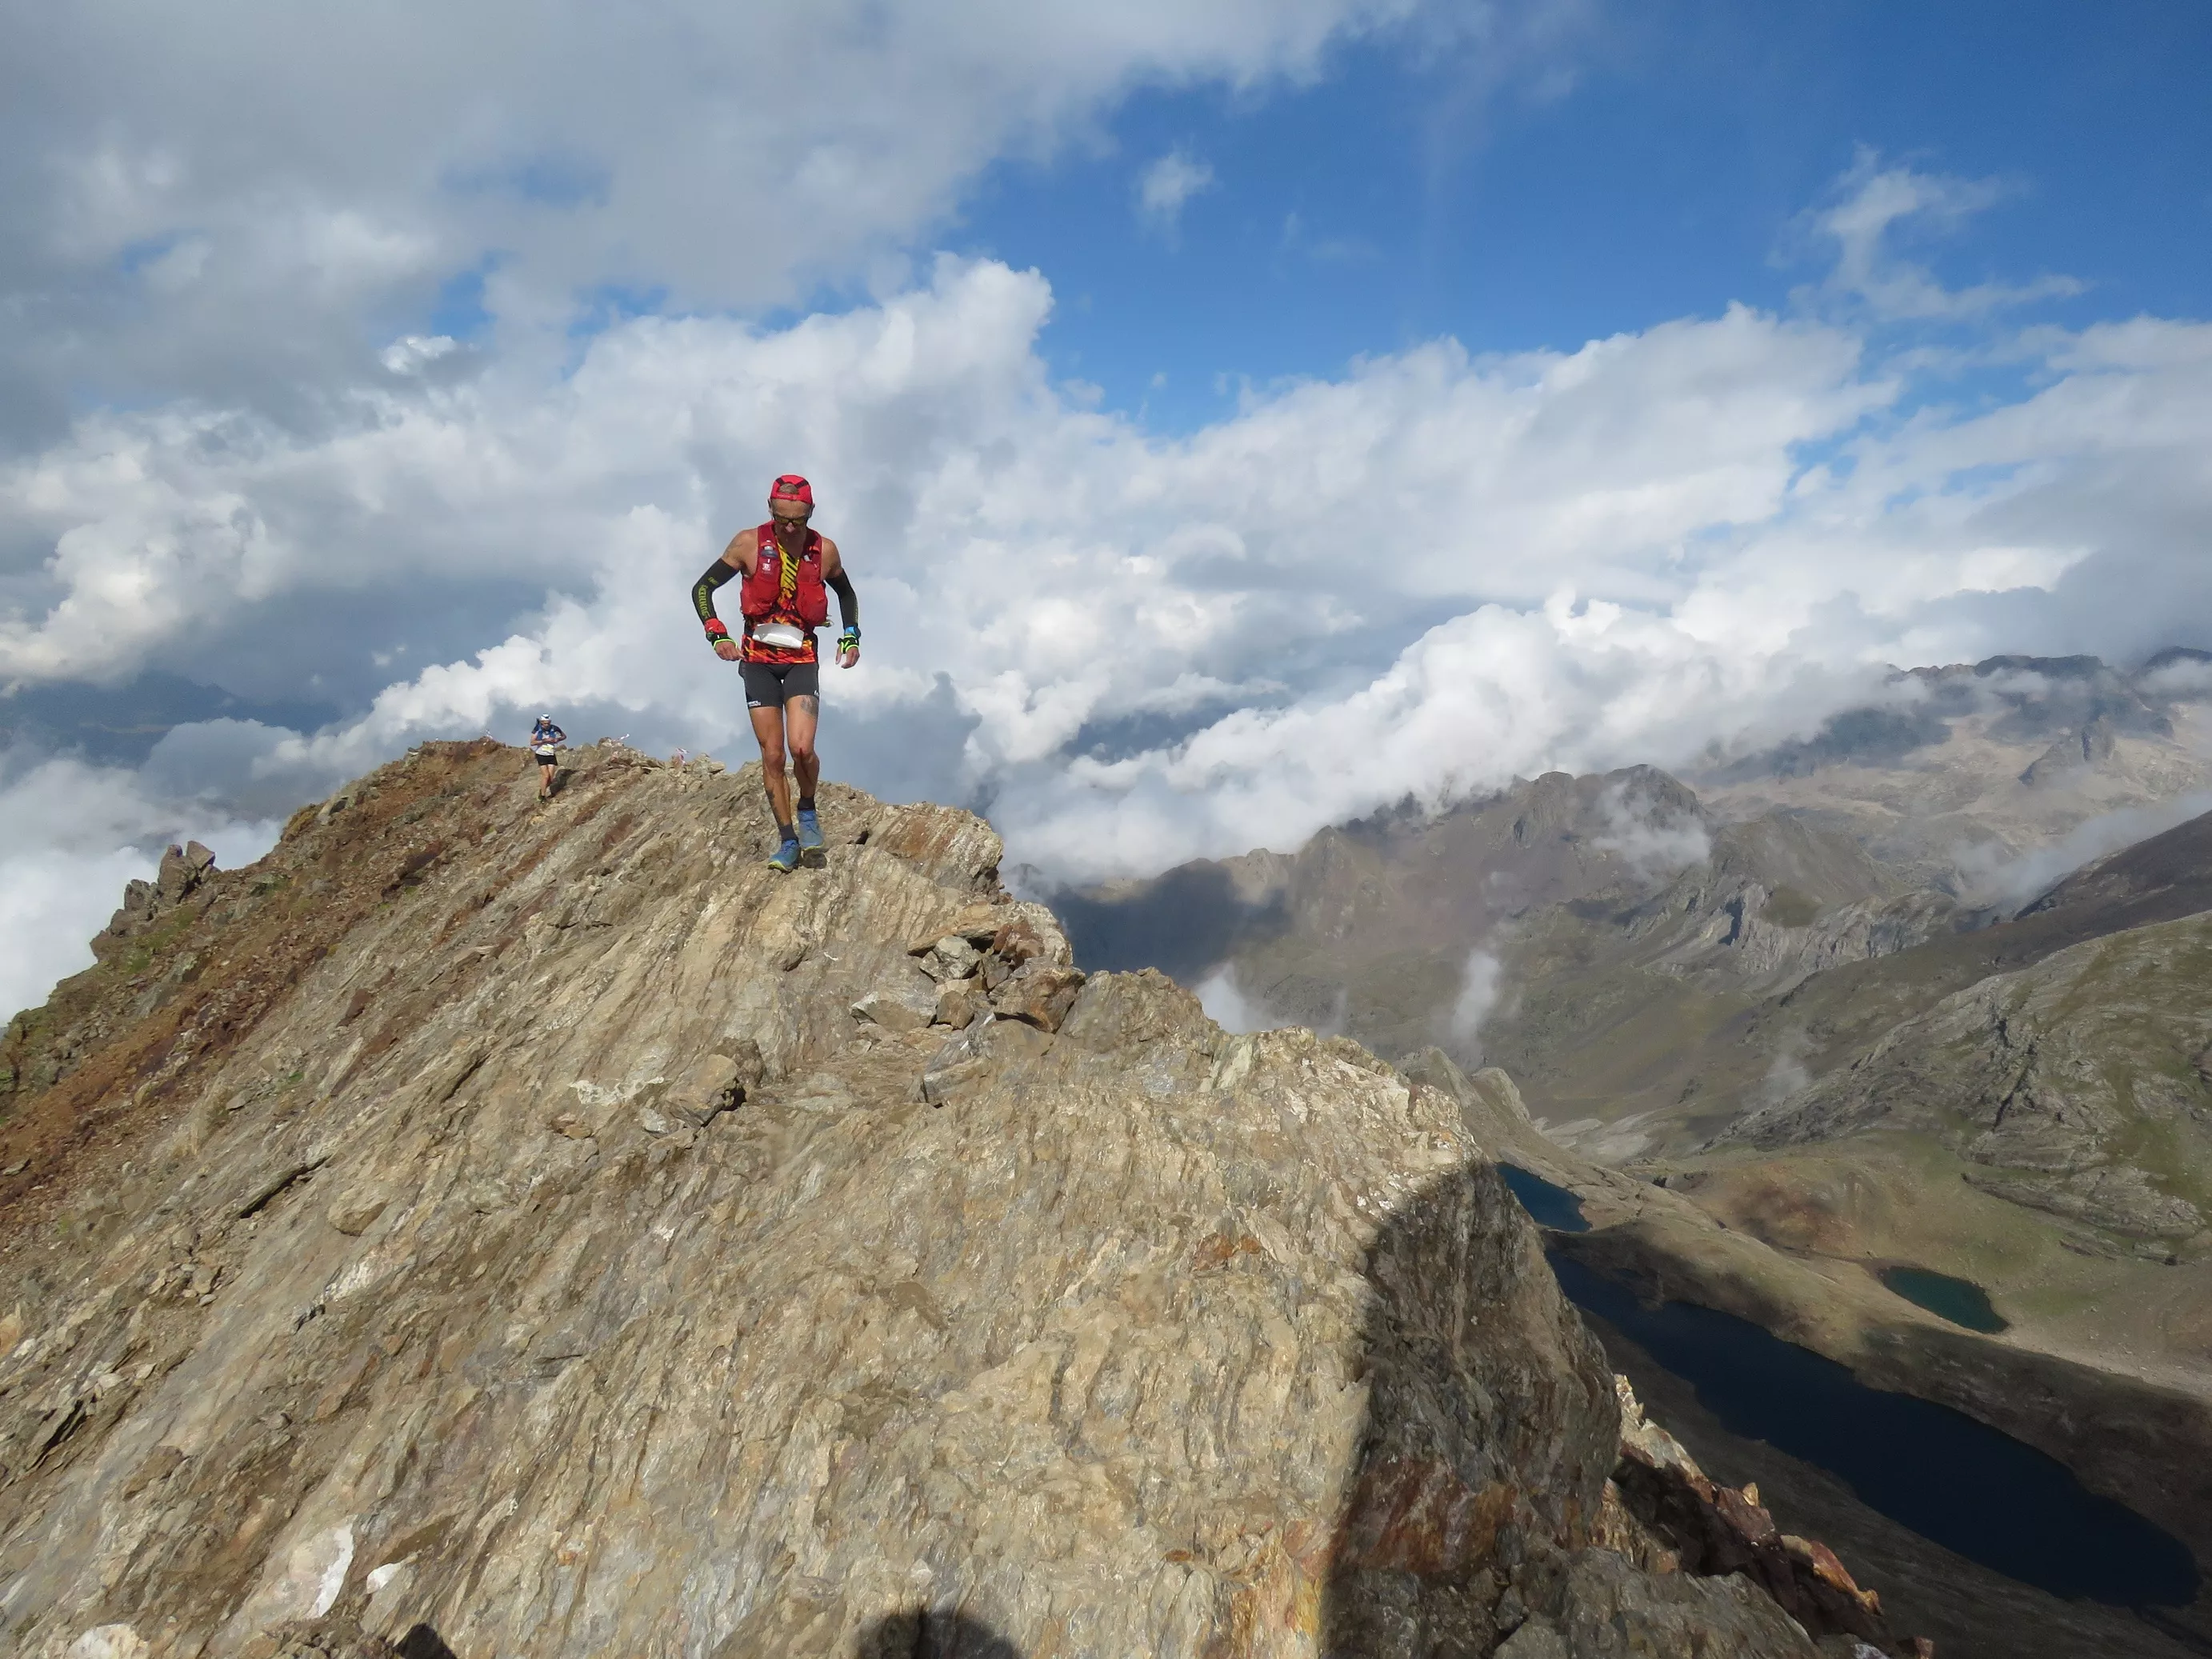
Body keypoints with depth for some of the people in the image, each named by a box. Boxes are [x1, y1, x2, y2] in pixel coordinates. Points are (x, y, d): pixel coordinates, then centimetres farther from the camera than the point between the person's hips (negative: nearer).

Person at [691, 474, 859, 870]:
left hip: (802, 659, 0)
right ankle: (788, 841, 11)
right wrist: (717, 634, -15)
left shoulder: (825, 551, -4)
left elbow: (846, 594, 17)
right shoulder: (749, 543, -9)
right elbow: (702, 588, -2)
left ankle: (807, 810, 11)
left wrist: (851, 637, 6)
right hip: (758, 659, 0)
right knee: (772, 755, -1)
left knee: (801, 748, -19)